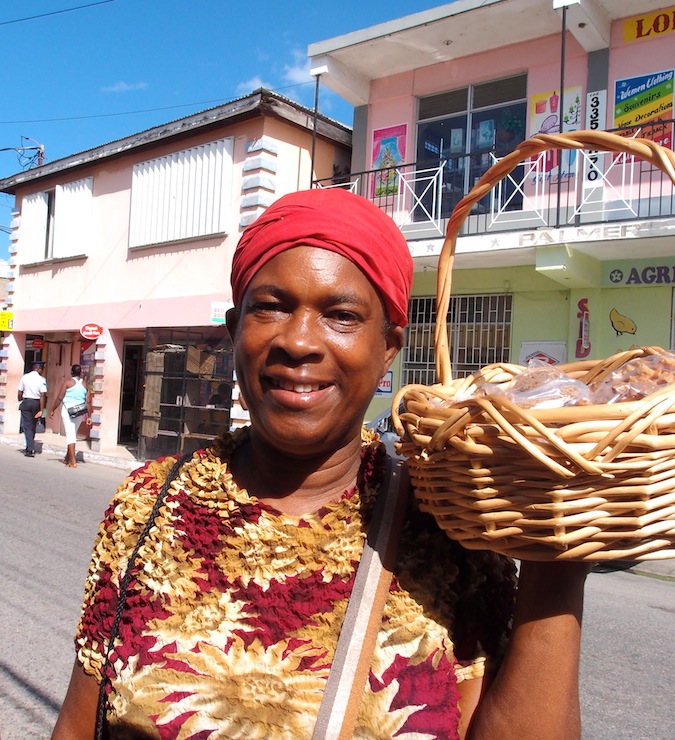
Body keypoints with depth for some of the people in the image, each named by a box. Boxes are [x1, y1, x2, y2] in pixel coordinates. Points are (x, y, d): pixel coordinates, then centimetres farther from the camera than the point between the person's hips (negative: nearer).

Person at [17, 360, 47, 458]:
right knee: (33, 426, 15)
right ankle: (29, 448, 27)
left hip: (26, 402, 0)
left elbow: (20, 393, 2)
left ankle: (30, 450, -10)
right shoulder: (42, 379, -6)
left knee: (27, 426, 1)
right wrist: (41, 410, -11)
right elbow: (43, 395, -12)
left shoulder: (24, 377, 0)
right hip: (36, 403, 0)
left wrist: (20, 401, 20)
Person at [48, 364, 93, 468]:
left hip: (68, 410, -4)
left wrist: (53, 410, 4)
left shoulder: (67, 382, -3)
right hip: (80, 412, 4)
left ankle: (73, 461, -13)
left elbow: (59, 398, -6)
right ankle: (67, 457, 30)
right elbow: (88, 402, 4)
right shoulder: (85, 385, 8)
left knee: (70, 434, -6)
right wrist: (89, 416, 8)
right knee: (73, 434, 18)